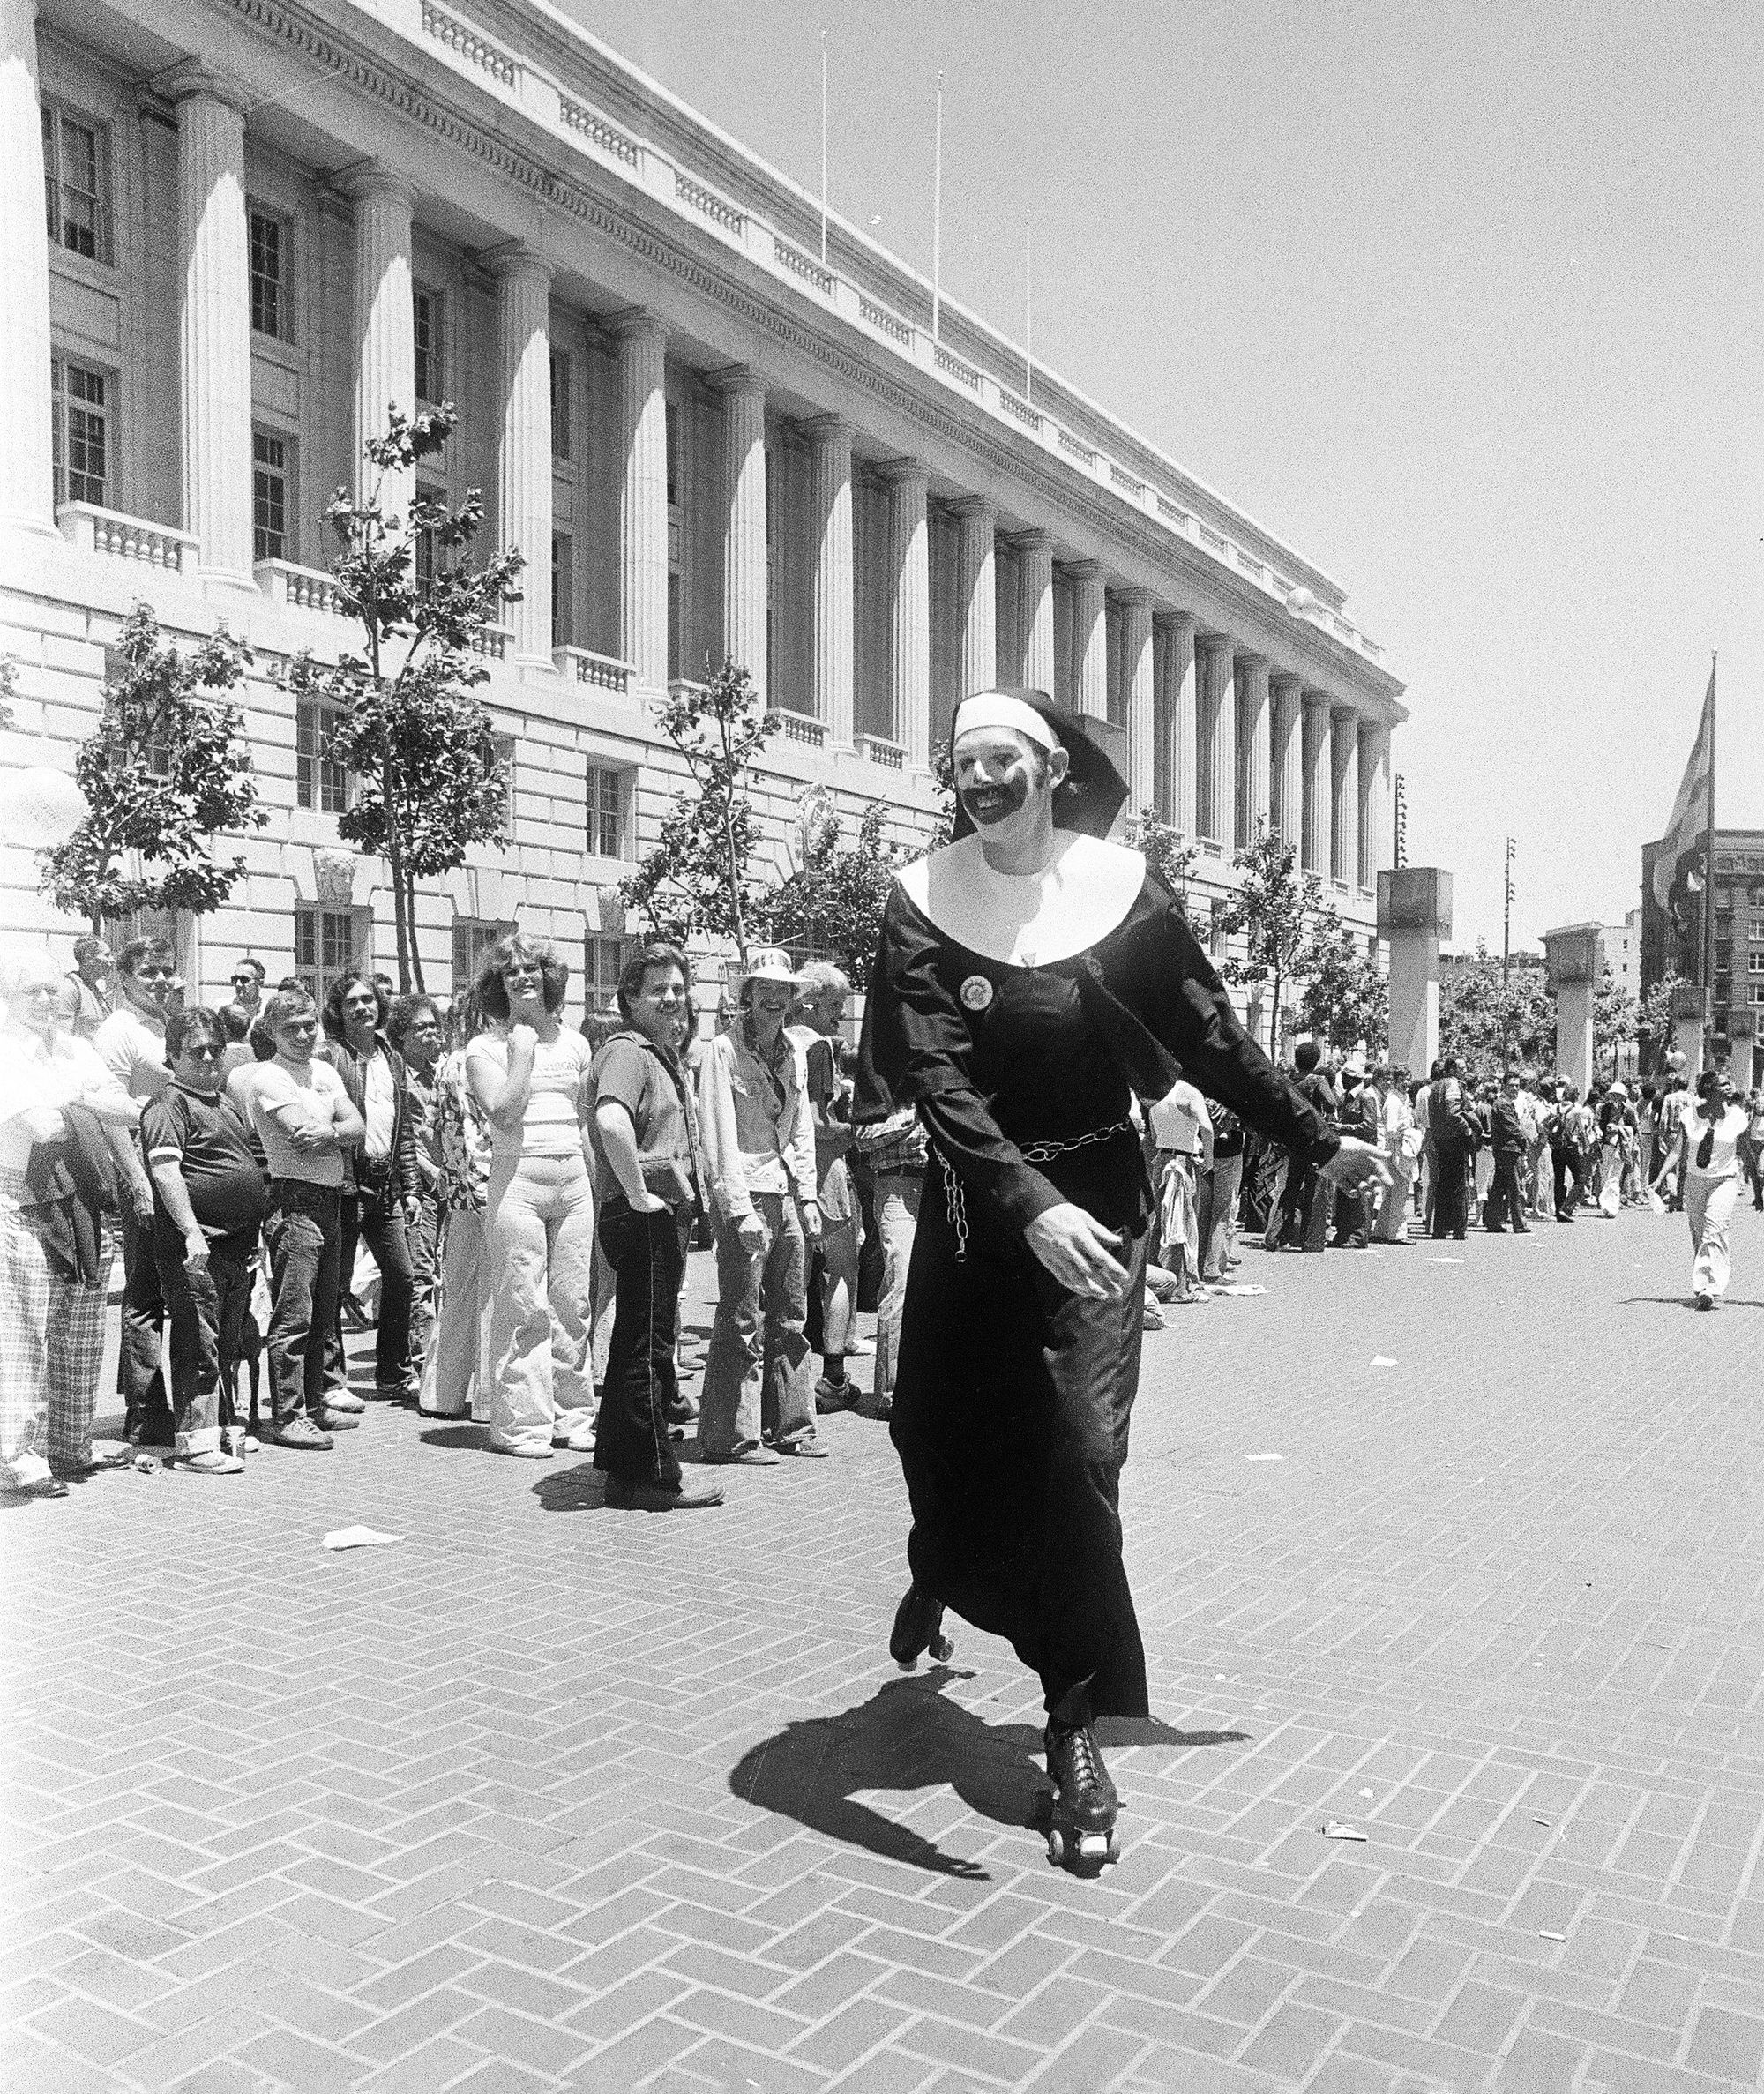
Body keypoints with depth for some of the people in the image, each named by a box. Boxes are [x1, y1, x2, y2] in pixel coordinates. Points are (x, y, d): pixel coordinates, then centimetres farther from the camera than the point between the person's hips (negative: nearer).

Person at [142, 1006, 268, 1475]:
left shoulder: (223, 1103, 20)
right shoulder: (170, 1104, -7)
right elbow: (165, 1172, -19)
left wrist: (253, 1233, 26)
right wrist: (191, 1231, -27)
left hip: (235, 1244, 9)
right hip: (197, 1247, -9)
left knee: (227, 1343, 14)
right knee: (198, 1341, -7)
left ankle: (220, 1427, 23)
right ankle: (195, 1441, -4)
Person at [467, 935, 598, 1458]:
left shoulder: (575, 1044, 15)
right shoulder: (485, 1047, 2)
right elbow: (503, 1113, -13)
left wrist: (601, 1184, 15)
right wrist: (523, 1049, -8)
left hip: (573, 1180, 4)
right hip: (516, 1182, -4)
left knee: (572, 1305, 6)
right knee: (524, 1307, -5)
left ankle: (571, 1414, 16)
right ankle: (521, 1423, 3)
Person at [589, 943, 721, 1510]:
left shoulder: (666, 1055, 19)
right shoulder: (626, 1050, -13)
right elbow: (611, 1121, -34)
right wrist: (638, 1194, -25)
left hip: (667, 1213, 10)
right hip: (645, 1215, -10)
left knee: (638, 1340, 16)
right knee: (648, 1343, -4)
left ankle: (621, 1459, 27)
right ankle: (651, 1475, 4)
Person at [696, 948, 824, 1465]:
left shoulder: (791, 1054, 14)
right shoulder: (722, 1049, -7)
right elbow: (718, 1135, -13)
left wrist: (807, 1196, 10)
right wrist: (740, 1208, -19)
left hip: (787, 1195, 7)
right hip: (743, 1195, -7)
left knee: (790, 1319, 11)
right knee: (743, 1322, -4)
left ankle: (790, 1426, 20)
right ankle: (733, 1436, 5)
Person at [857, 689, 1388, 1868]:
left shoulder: (1123, 888, -7)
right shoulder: (925, 906, -10)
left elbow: (1210, 1036, 5)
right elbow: (937, 1078, -21)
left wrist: (1318, 1144, 11)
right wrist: (1030, 1209, -34)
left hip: (1093, 1201, -1)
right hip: (974, 1202, 1)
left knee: (1081, 1449, -10)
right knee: (934, 1422, 13)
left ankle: (1078, 1734, 5)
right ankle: (943, 1574, 49)